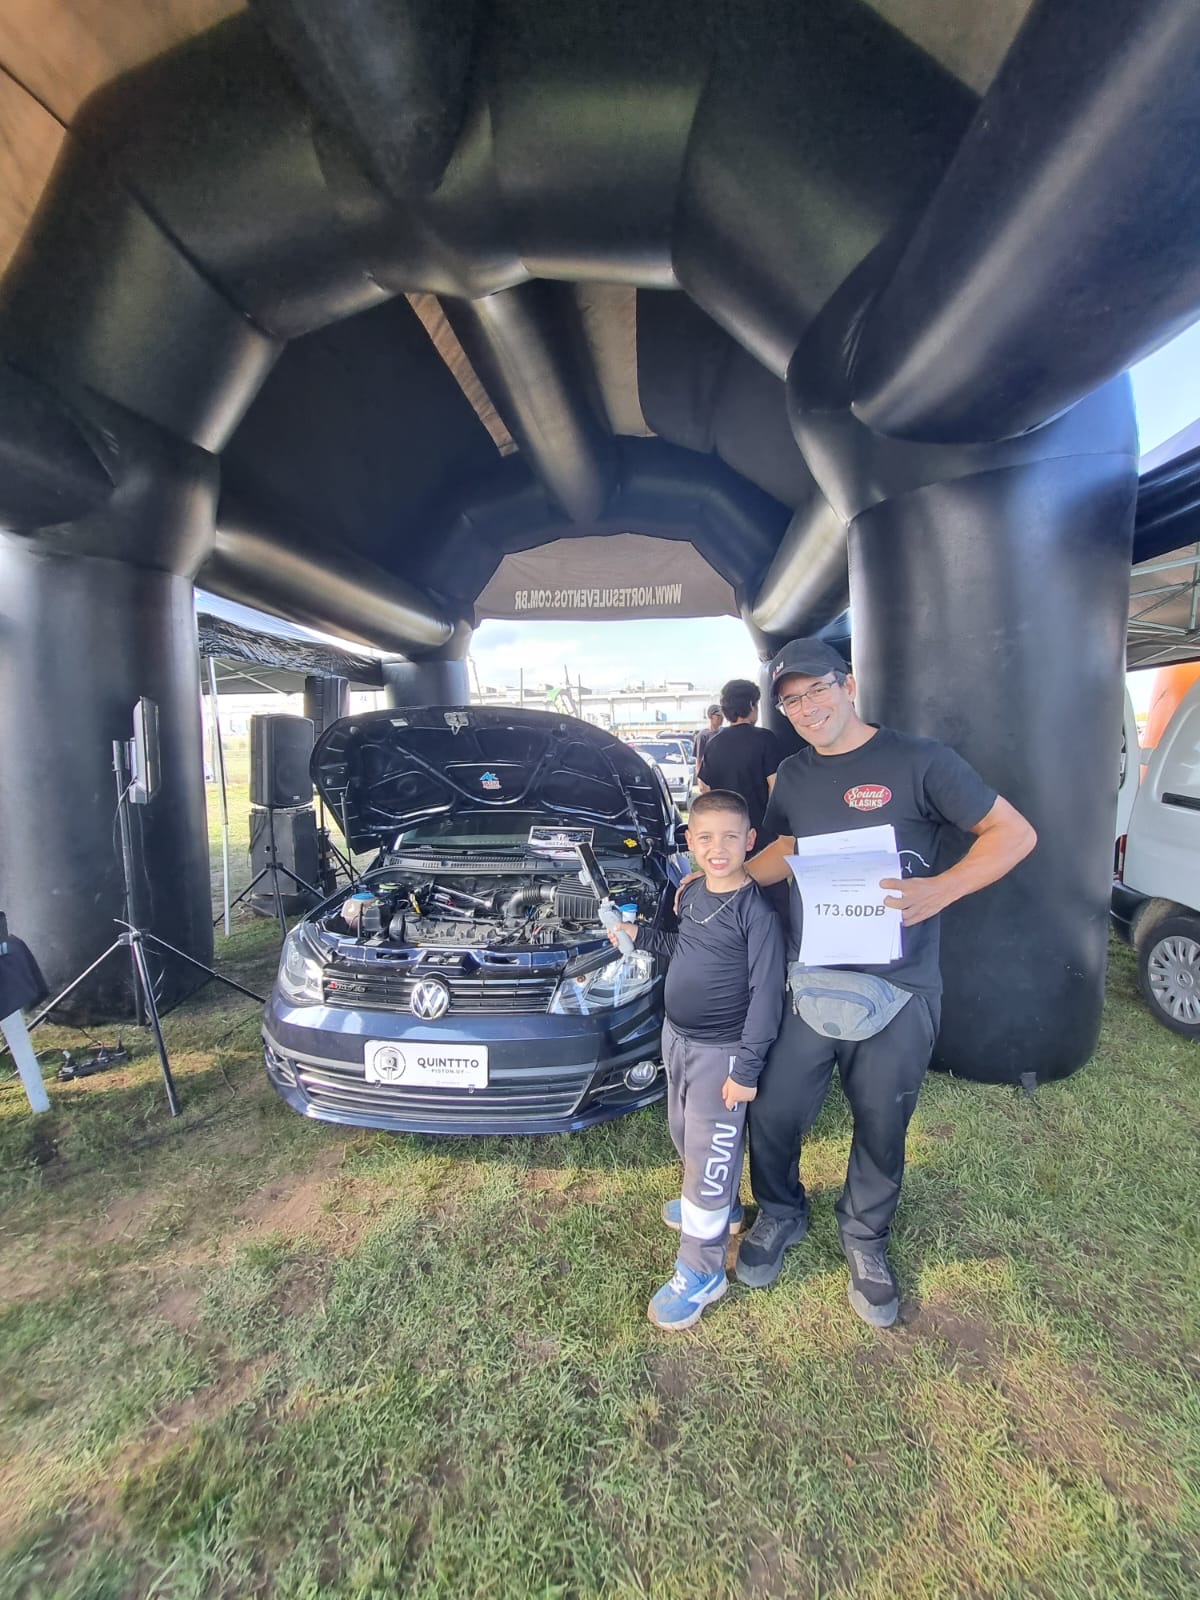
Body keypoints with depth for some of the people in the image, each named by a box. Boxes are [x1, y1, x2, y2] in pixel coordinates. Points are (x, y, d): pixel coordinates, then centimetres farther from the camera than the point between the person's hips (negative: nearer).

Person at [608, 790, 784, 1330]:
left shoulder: (757, 910, -21)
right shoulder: (691, 893, 1)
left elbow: (766, 993, -19)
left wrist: (746, 1069, -18)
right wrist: (640, 936, 7)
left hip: (721, 1051, -8)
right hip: (676, 1036, 8)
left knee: (710, 1153, 4)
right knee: (685, 1134, 24)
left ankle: (701, 1273, 22)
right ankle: (717, 1205, 51)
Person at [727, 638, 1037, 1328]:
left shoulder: (918, 760, -10)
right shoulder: (794, 777, 6)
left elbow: (1016, 833, -7)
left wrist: (942, 889, -22)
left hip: (899, 991, -3)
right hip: (810, 982, 4)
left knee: (882, 1129, 17)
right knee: (774, 1115, 12)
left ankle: (866, 1238, 45)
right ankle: (782, 1214, 43)